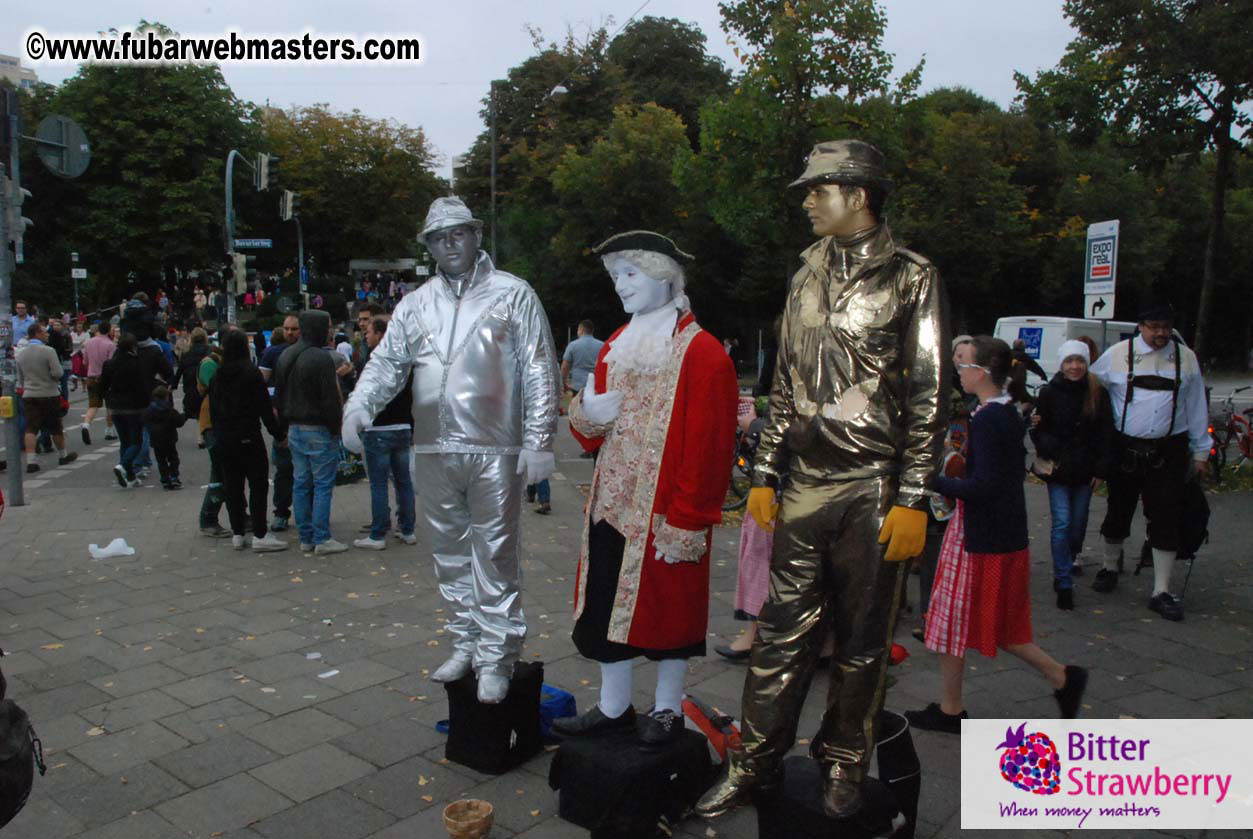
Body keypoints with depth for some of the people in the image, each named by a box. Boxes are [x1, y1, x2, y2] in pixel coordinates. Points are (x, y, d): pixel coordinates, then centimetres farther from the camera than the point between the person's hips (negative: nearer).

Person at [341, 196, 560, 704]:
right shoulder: (416, 305, 14)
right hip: (434, 451, 5)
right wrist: (358, 405, -9)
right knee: (450, 552, 14)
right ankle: (466, 643, 29)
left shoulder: (513, 295, 2)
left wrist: (538, 441, -9)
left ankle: (495, 657, 11)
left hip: (494, 451, -5)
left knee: (495, 554, 0)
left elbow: (540, 374, -2)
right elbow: (386, 362, 11)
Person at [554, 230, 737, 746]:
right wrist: (586, 415, -6)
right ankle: (613, 708, 30)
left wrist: (687, 522, -18)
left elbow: (709, 449, -16)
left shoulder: (701, 353, -12)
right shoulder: (615, 348, 12)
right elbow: (590, 430, 18)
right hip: (611, 506, 7)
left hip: (663, 513, -7)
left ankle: (667, 711, 26)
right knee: (607, 604, 13)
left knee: (667, 607, 7)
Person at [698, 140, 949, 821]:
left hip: (873, 493, -4)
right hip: (804, 486, 4)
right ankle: (754, 763, 19)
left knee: (862, 641, 9)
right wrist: (764, 474, 11)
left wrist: (913, 500, -11)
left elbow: (929, 396, -6)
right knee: (783, 631, 7)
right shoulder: (808, 275, 13)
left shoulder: (911, 278, -2)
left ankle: (844, 763, 27)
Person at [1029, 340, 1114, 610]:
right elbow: (1038, 429, 3)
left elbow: (1106, 434, 3)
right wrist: (1047, 451, -15)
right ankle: (1064, 584, -2)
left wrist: (1101, 469, -1)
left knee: (1078, 524, 10)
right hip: (1058, 470, -2)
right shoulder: (1049, 393, -2)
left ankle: (1066, 567, 35)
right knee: (1062, 523, -7)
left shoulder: (1098, 394, 1)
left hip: (1085, 471, 2)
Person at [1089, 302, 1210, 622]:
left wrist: (1200, 451, 12)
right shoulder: (1117, 355, -2)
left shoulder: (1186, 358, 5)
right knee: (1118, 510, 13)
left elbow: (1196, 406, 11)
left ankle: (1161, 592, 8)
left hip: (1168, 451, 1)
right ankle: (1110, 567, 36)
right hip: (1126, 448, 0)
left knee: (1166, 518, 0)